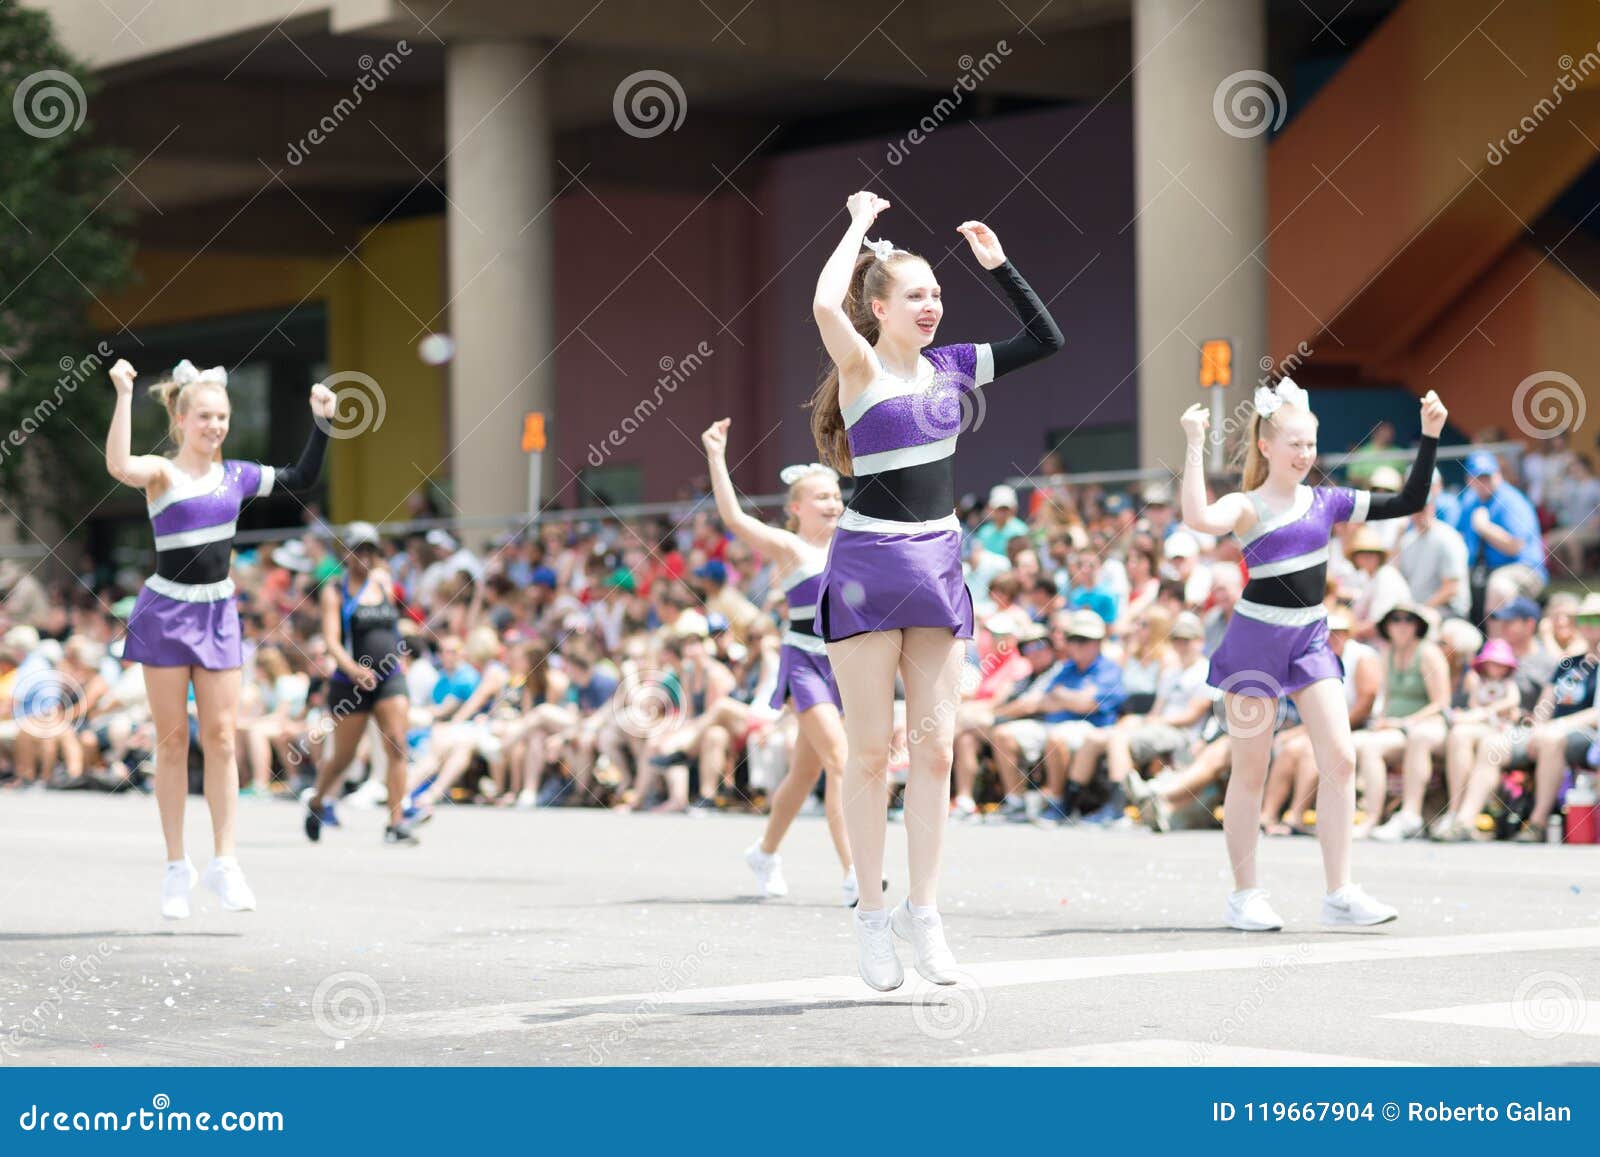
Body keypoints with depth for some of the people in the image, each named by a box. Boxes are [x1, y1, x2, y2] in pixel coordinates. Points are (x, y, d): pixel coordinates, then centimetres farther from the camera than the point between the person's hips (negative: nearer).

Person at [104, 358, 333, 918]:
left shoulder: (235, 476, 8)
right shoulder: (162, 473, -8)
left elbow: (301, 479, 18)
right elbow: (119, 466, -31)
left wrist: (321, 423, 9)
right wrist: (124, 396, -34)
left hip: (218, 614, 4)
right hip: (165, 614, -4)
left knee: (221, 739, 1)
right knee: (173, 741, 2)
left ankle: (224, 861, 5)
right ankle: (176, 866, 9)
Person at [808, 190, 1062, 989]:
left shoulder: (951, 367, 8)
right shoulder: (860, 369, -8)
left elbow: (1046, 340, 13)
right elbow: (825, 306, -28)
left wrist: (998, 265, 6)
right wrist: (859, 225, -15)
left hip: (938, 562, 5)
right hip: (868, 565, -5)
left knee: (935, 746, 3)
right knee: (871, 750, -2)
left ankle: (923, 909, 10)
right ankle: (871, 914, 5)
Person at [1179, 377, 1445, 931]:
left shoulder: (1325, 502, 7)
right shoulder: (1248, 507, -9)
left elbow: (1408, 502, 9)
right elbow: (1198, 518, -32)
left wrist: (1429, 438, 1)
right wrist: (1195, 445, -32)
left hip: (1311, 640, 5)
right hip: (1256, 640, -5)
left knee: (1340, 759, -5)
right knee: (1251, 769, 3)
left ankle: (1340, 893, -1)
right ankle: (1244, 896, 12)